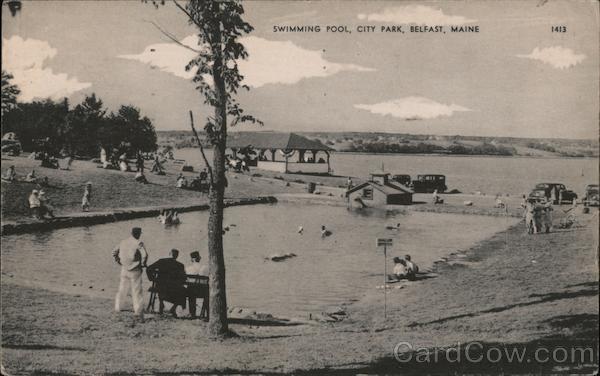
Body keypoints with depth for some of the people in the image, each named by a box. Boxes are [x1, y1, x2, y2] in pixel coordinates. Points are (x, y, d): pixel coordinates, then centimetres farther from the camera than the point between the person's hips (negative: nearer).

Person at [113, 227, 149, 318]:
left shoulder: (123, 242, 6)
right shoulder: (138, 243, -13)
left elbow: (114, 252, 16)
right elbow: (145, 254, -25)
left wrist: (118, 261, 18)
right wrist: (143, 264, -9)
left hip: (124, 269, 5)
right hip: (135, 271, -5)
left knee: (122, 289, 19)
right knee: (137, 291, 1)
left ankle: (118, 307, 29)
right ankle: (138, 310, -1)